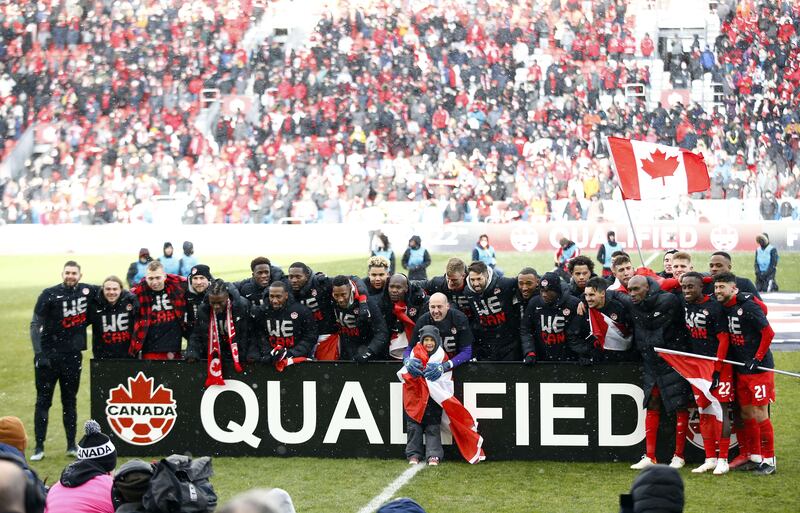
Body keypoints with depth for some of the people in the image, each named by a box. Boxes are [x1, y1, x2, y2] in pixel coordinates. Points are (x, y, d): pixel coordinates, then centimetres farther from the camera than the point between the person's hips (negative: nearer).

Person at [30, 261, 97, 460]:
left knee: (70, 401, 12)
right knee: (43, 401, 3)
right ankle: (39, 447, 6)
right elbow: (35, 325, -10)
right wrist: (39, 353, -20)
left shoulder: (87, 291, 1)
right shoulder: (49, 294, -9)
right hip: (48, 354, -3)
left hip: (72, 356, 3)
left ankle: (71, 445, 19)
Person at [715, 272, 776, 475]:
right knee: (746, 415, 11)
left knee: (760, 415, -4)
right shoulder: (724, 308, 7)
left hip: (760, 369, -8)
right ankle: (755, 458, 22)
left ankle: (769, 460, 6)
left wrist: (757, 359, -15)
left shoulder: (748, 306, -16)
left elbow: (768, 333, -15)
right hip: (741, 370, 8)